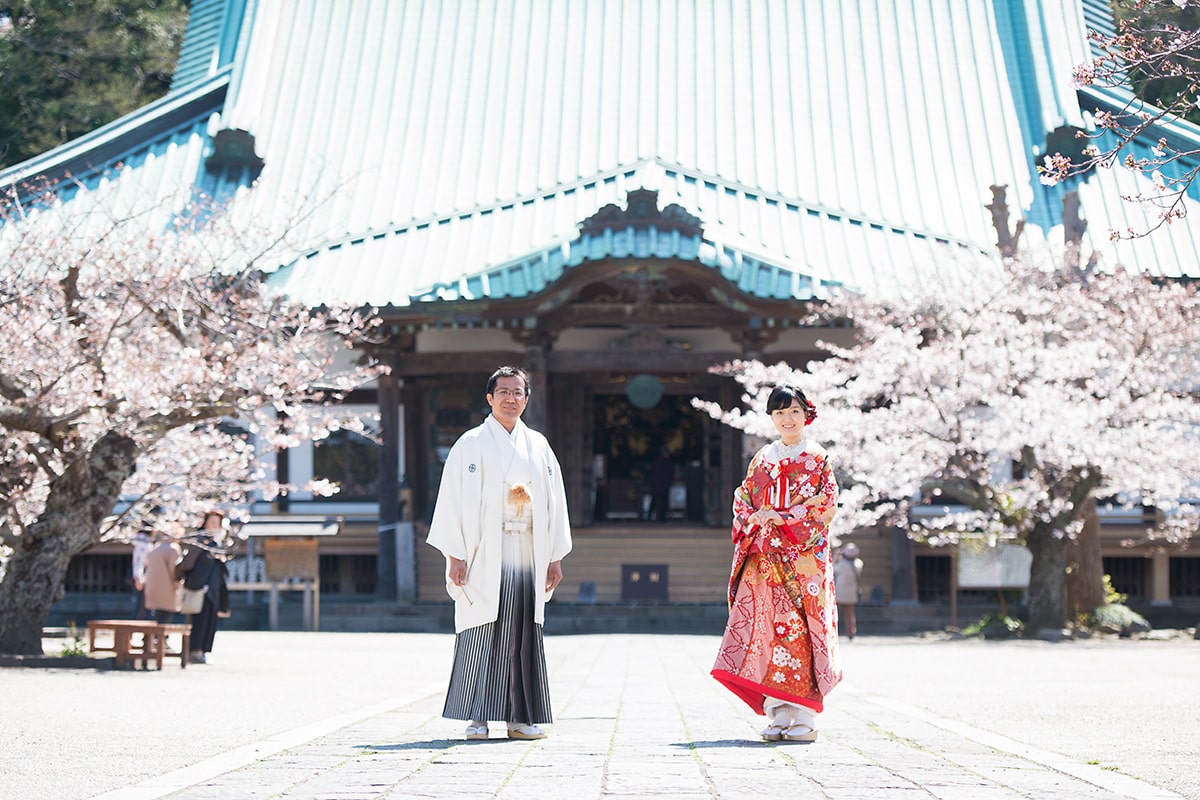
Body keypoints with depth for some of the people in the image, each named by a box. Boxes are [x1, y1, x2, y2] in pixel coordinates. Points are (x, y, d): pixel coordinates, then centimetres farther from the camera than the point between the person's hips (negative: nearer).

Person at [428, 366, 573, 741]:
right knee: (481, 632, -6)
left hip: (528, 553, 4)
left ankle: (521, 717, 8)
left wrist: (555, 556, 8)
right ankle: (477, 718, -2)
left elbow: (554, 501, 14)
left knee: (524, 635, 3)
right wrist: (456, 555, -11)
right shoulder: (471, 444, 2)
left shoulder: (538, 446, 13)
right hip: (485, 555, -4)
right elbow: (453, 500, -3)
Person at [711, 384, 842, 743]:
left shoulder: (818, 459, 5)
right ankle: (778, 716, -2)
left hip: (804, 555, -3)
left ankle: (805, 717, -8)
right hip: (765, 558, 3)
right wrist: (752, 519, -8)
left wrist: (782, 517, -13)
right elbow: (742, 500, 14)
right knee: (768, 627, -4)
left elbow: (827, 504, -4)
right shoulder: (761, 460, 16)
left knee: (802, 627, -10)